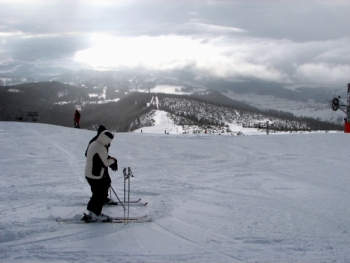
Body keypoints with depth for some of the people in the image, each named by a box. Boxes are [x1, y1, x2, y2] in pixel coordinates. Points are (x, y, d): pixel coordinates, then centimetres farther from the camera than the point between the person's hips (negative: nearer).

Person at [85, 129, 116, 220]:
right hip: (95, 177, -10)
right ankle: (96, 214, 11)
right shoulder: (101, 149, -25)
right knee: (100, 195, 3)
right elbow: (105, 164, -22)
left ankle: (91, 210, 32)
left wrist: (108, 158, 12)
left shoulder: (93, 144, 5)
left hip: (89, 174, 10)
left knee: (97, 193, 22)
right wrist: (112, 160, -2)